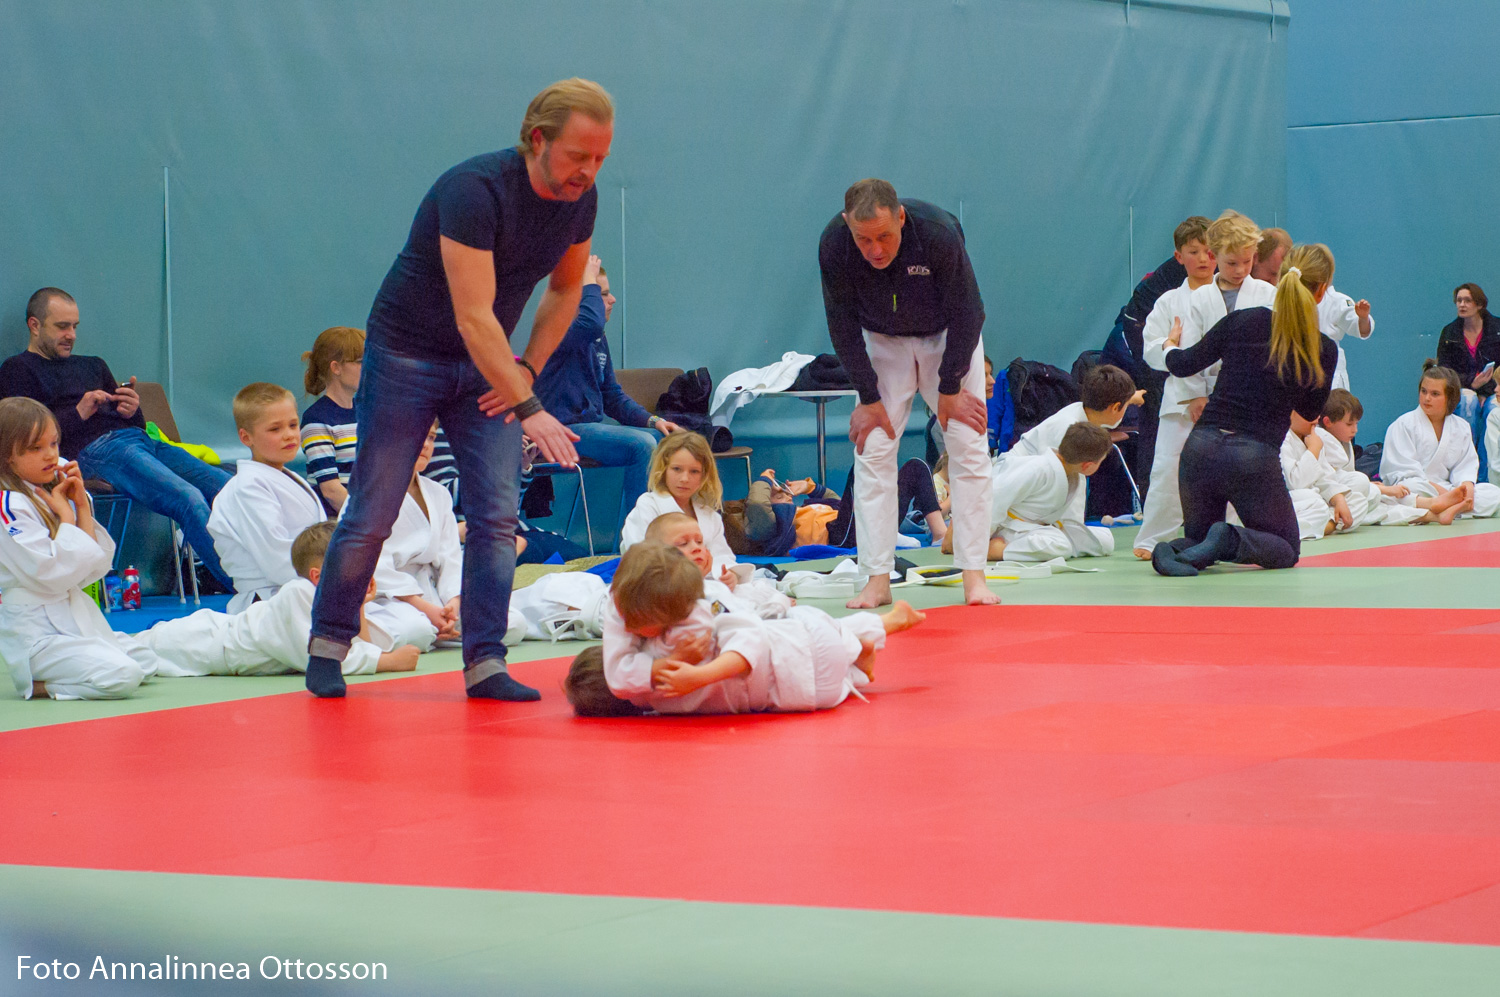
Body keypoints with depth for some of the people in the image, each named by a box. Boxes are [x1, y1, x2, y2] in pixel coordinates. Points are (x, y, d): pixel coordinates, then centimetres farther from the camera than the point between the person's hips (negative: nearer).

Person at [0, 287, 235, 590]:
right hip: (93, 450, -7)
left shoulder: (93, 366, 33)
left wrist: (133, 411, 5)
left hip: (140, 440, 7)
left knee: (227, 486, -18)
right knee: (189, 498, -32)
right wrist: (79, 413, -9)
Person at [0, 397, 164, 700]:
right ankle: (35, 685, -7)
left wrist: (82, 505, -1)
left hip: (76, 616, 10)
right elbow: (53, 575, -23)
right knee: (122, 676, -25)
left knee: (147, 664, 20)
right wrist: (65, 514, -12)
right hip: (37, 628, -10)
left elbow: (97, 567, 7)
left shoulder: (53, 493, 10)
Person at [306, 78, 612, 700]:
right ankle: (327, 643, 16)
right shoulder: (474, 189, -29)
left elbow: (565, 288, 12)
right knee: (372, 515, -1)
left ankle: (484, 663, -1)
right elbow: (474, 317, -33)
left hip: (487, 368, 6)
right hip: (407, 353, -6)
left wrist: (528, 366, 0)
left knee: (497, 517, -4)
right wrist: (528, 408, -38)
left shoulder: (580, 200, -7)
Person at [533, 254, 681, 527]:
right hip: (565, 430, -9)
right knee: (641, 444, -27)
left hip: (591, 427, 9)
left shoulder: (598, 339, 17)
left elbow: (612, 394, 21)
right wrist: (588, 284, -19)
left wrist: (652, 420, 7)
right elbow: (590, 323, -36)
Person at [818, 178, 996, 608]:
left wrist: (950, 389, -16)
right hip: (882, 342, 2)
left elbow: (966, 314, -21)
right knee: (873, 451, -7)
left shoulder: (938, 233, -34)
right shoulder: (834, 246, -28)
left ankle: (974, 577, -4)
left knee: (969, 448, -8)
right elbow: (844, 325, -15)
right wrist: (869, 398, -14)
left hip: (947, 337, -1)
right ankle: (877, 581, -3)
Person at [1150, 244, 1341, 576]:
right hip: (1256, 459, -3)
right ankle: (1230, 540, -14)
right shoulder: (1324, 350, -4)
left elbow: (1183, 365, 10)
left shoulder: (1243, 320, 0)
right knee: (1286, 549, 18)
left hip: (1202, 447, 3)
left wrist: (1171, 343, 33)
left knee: (1199, 538, 24)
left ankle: (1173, 550, -13)